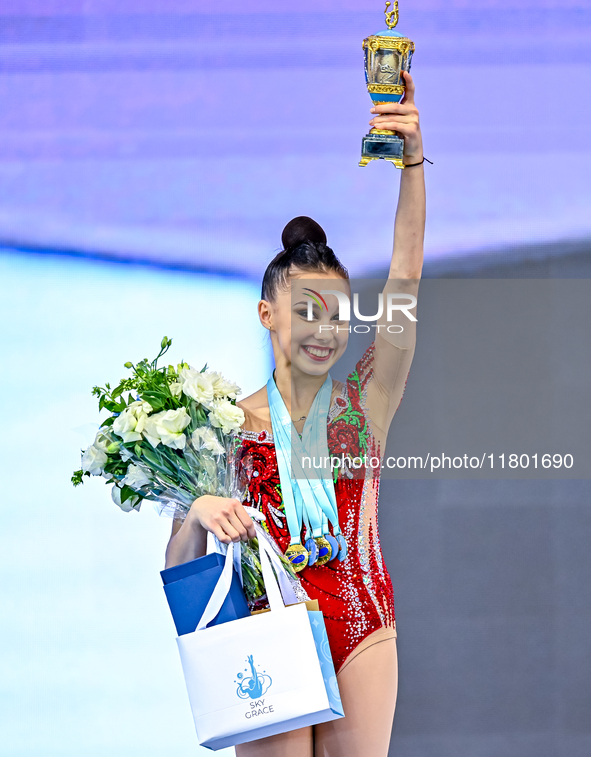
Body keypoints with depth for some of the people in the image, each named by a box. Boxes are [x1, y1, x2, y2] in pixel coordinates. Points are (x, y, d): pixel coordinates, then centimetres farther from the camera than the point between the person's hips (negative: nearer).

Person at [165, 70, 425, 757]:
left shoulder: (365, 400, 2)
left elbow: (405, 275, -10)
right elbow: (178, 562, 0)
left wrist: (413, 159, -21)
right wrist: (200, 513, -24)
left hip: (361, 626, 1)